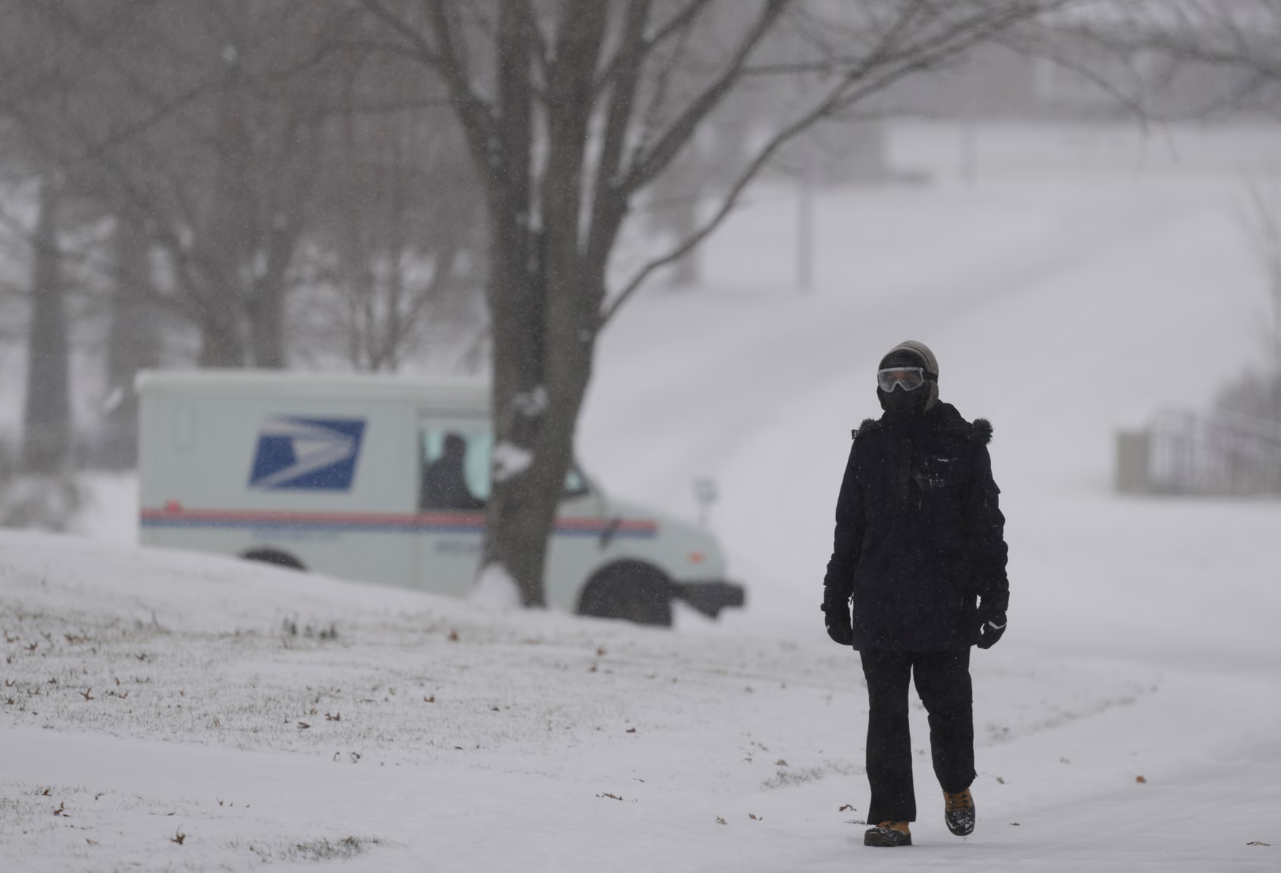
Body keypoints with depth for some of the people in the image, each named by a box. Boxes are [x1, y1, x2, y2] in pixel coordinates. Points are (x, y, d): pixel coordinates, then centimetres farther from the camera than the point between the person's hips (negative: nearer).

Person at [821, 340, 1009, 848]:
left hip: (945, 604, -2)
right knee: (886, 713, 0)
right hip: (880, 603, 2)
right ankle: (891, 818, 2)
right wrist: (836, 596, 13)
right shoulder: (870, 445, 9)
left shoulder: (963, 444, 0)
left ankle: (956, 788, 32)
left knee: (949, 705, 4)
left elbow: (986, 526, 2)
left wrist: (993, 597, -3)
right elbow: (849, 526, 15)